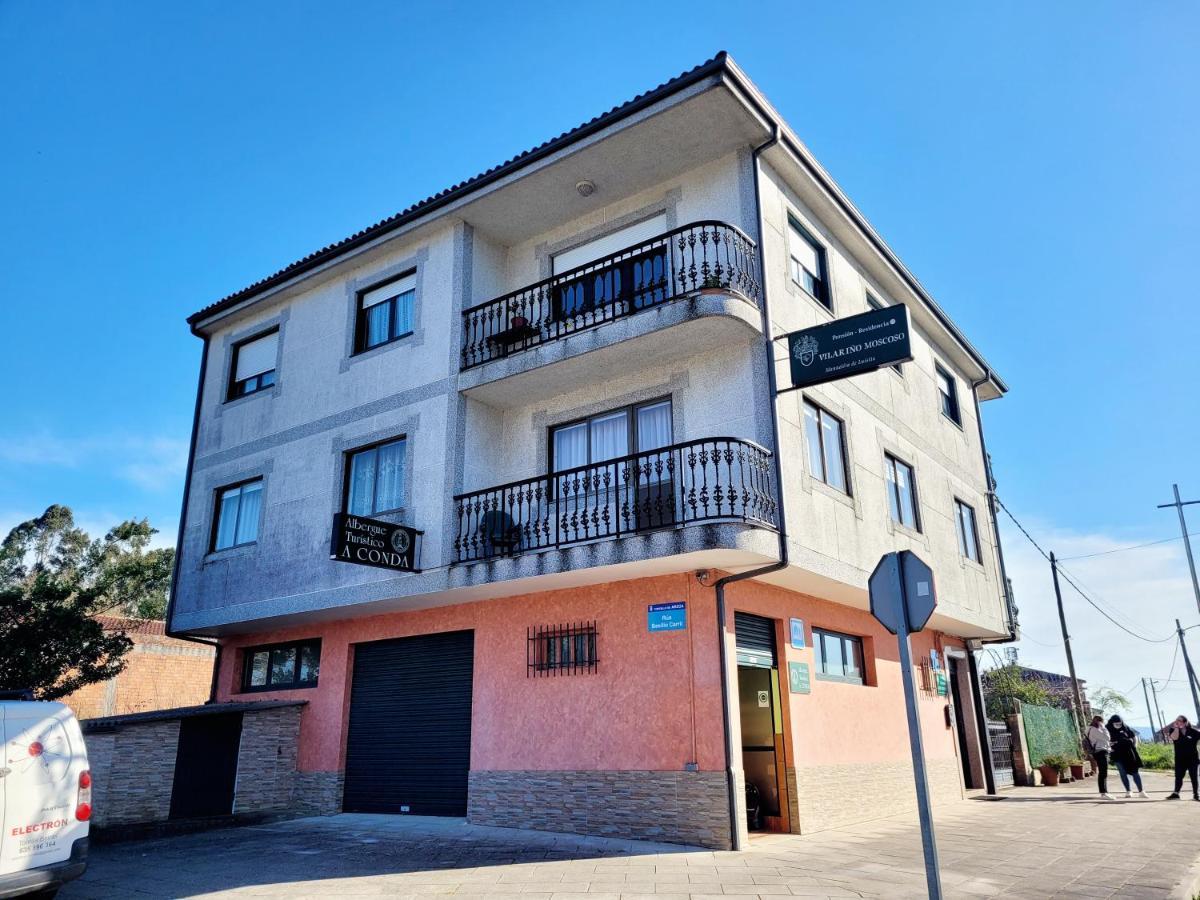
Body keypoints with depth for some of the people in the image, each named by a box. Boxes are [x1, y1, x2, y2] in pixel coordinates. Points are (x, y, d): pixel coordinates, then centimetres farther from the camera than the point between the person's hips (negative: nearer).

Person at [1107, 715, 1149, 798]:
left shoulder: (1125, 728, 0)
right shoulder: (1108, 730, -7)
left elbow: (1134, 737, 14)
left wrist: (1134, 747, 5)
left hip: (1128, 753, 1)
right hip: (1117, 755, -1)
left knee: (1135, 771, 2)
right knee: (1123, 773, 5)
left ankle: (1141, 791, 9)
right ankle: (1128, 791, 16)